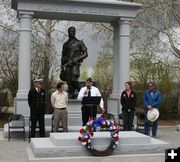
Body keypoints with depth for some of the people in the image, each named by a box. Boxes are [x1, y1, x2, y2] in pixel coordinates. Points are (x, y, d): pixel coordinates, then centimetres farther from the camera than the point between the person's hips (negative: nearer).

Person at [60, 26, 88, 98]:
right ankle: (71, 94, 6)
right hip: (67, 65, 4)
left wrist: (77, 58, -12)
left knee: (73, 79, -18)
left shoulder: (79, 43, 6)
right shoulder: (65, 44, 18)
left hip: (75, 64, -4)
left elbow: (85, 54, 3)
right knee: (69, 81, -1)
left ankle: (80, 91, 2)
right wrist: (62, 67, 11)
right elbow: (63, 56, 21)